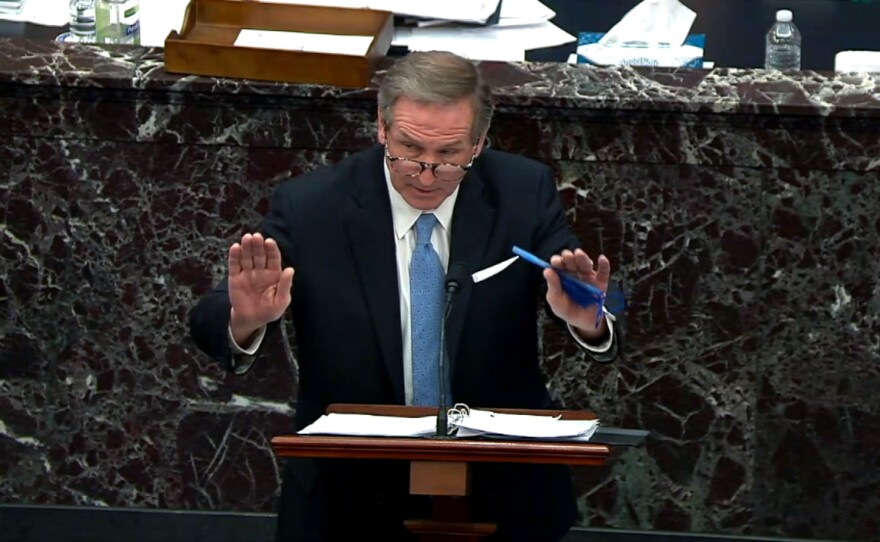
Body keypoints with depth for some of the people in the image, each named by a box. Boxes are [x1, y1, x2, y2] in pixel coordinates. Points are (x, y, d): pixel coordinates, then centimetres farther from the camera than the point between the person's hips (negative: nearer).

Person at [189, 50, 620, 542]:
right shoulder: (309, 206, -1)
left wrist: (587, 320, -30)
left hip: (499, 497, 0)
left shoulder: (524, 193, 3)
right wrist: (245, 320, -28)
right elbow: (209, 325, -4)